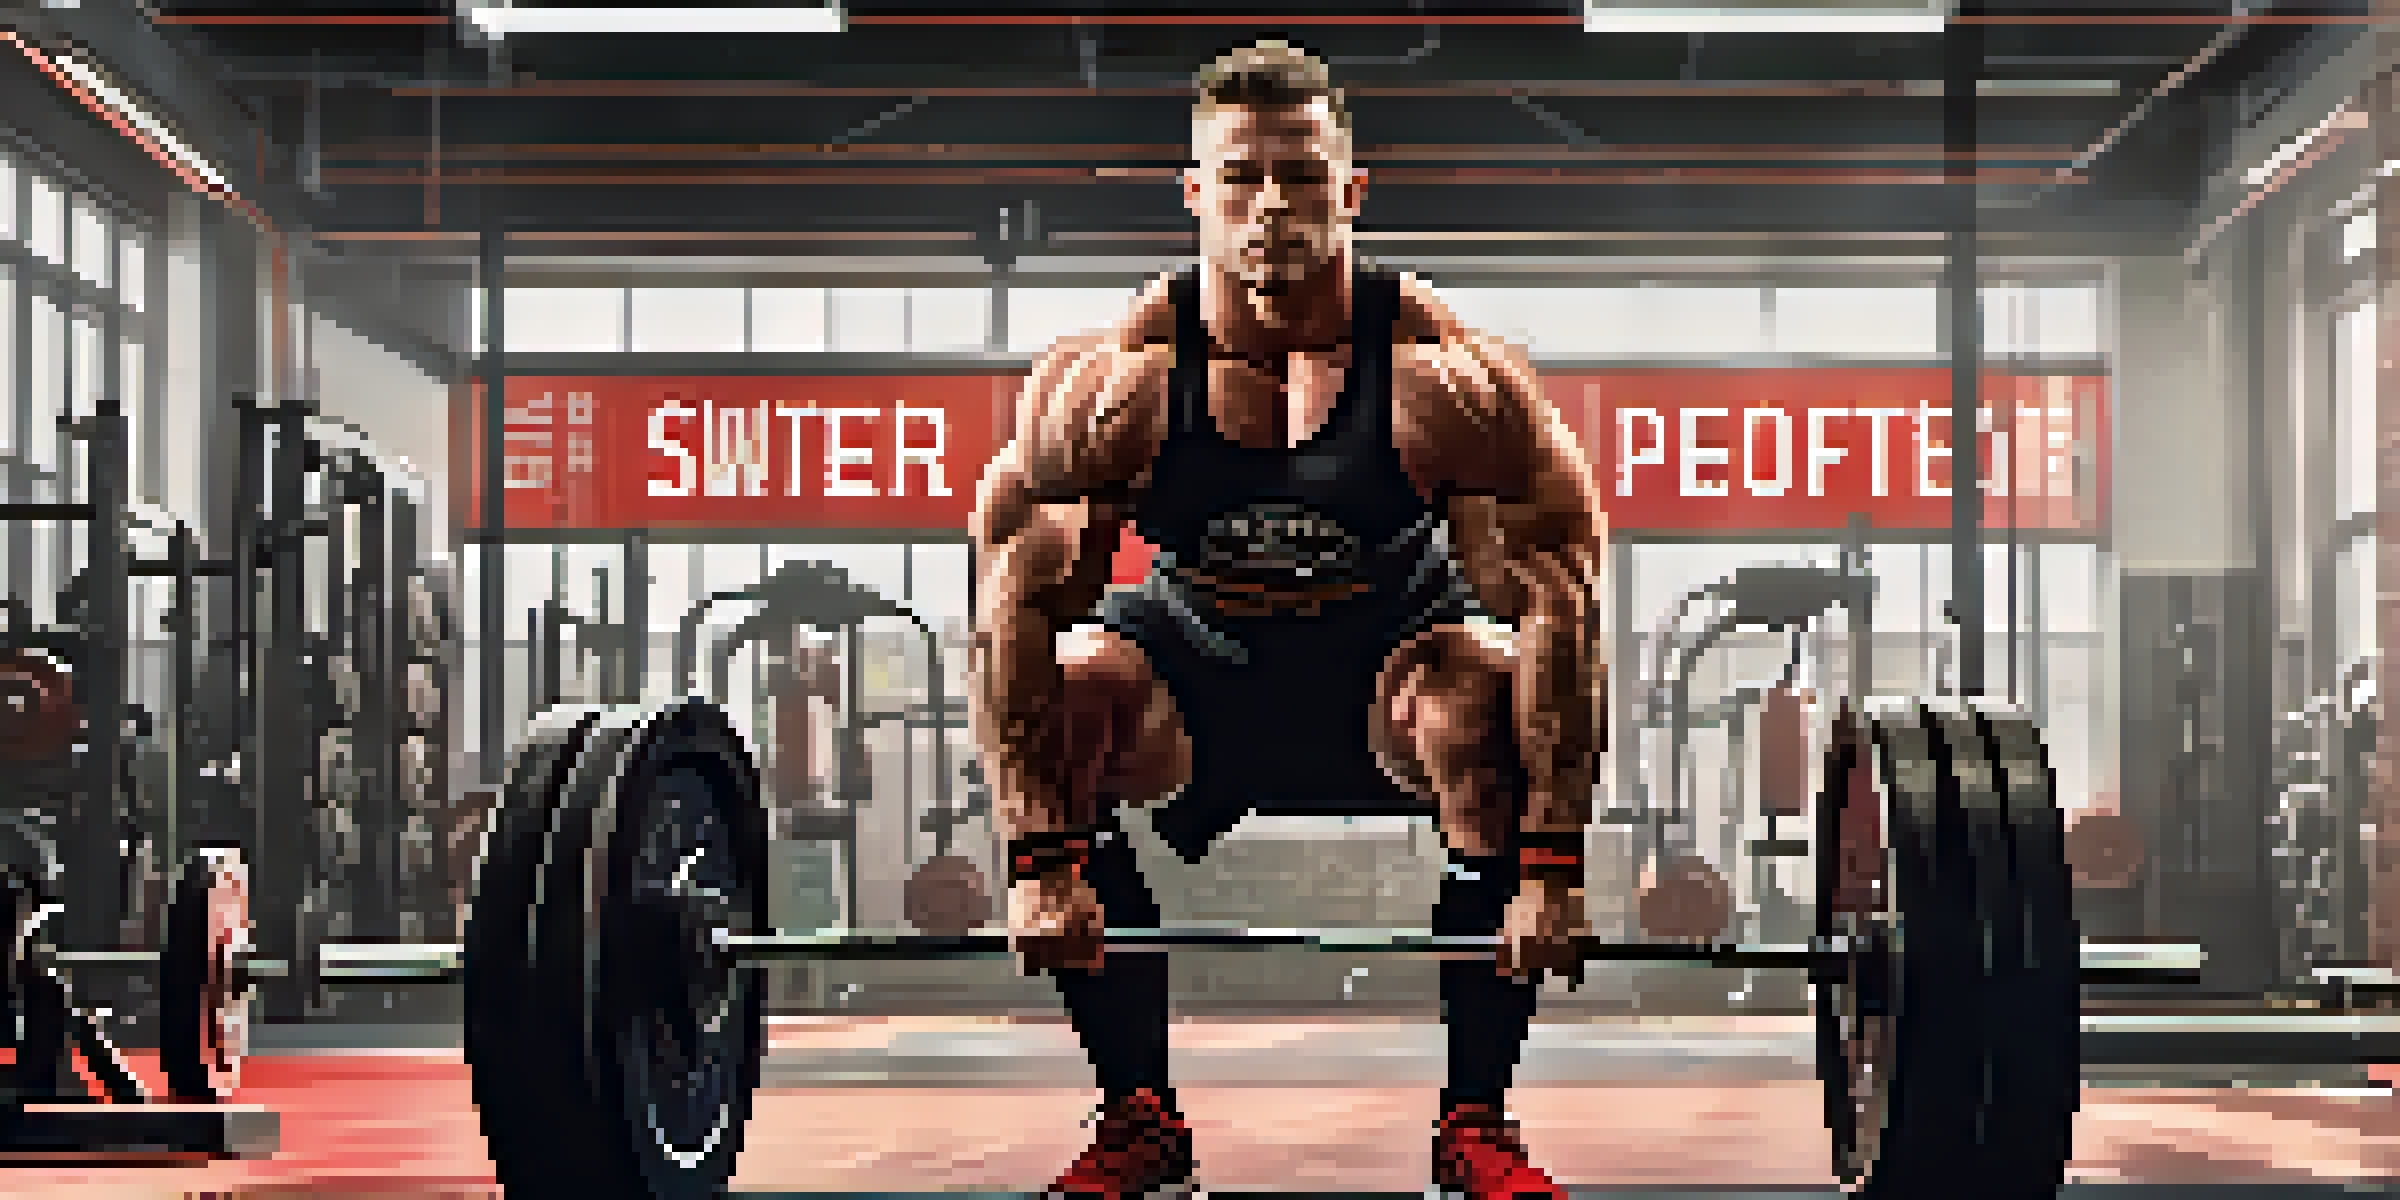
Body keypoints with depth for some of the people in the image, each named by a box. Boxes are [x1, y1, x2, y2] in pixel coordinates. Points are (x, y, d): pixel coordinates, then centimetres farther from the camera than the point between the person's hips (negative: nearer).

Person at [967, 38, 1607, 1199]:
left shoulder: (1445, 378, -27)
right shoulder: (1111, 382, -24)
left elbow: (1561, 613, -25)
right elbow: (1014, 610, -20)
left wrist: (1553, 868, -30)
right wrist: (1039, 858, -26)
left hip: (1390, 646, -1)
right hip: (1195, 655, 1)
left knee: (1487, 692, -32)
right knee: (1067, 690, -27)